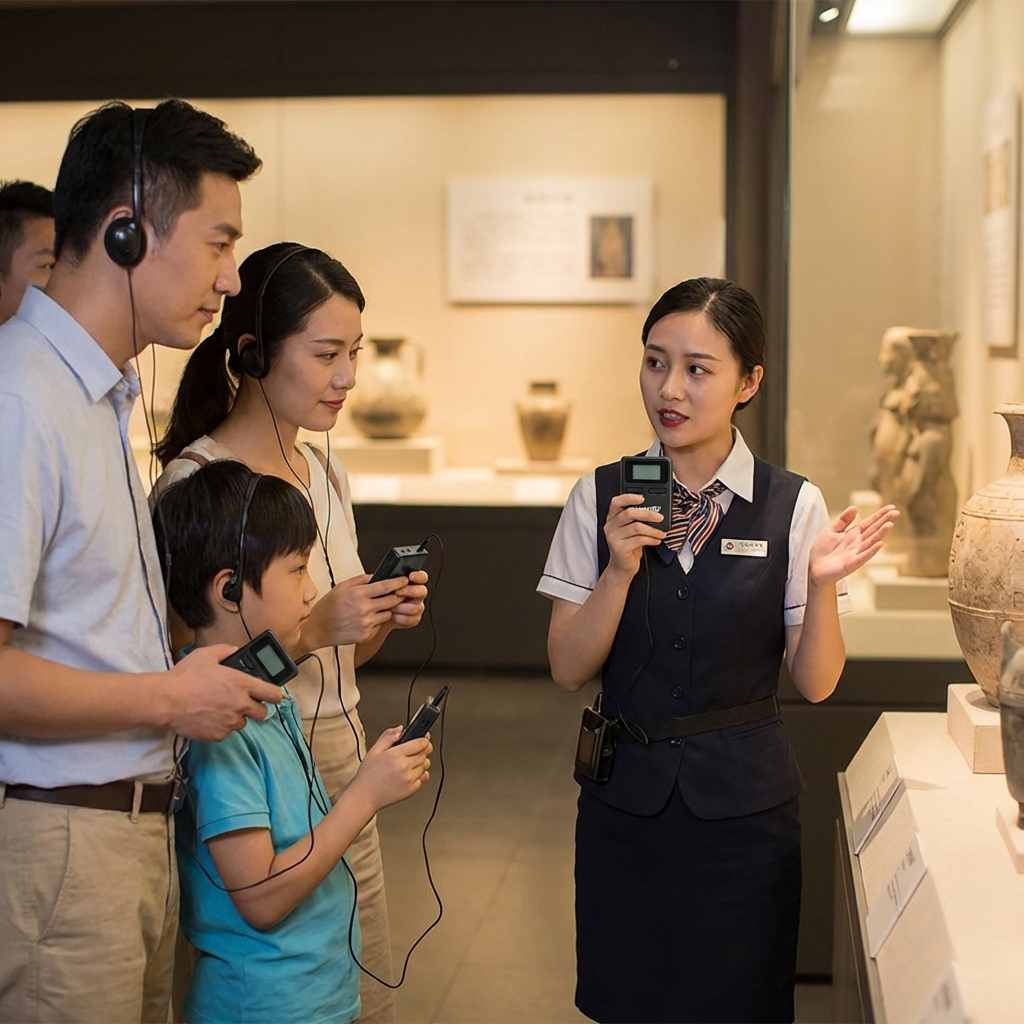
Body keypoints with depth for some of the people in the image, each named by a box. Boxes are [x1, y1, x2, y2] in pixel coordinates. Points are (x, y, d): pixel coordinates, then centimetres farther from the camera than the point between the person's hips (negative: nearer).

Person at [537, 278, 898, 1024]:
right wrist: (620, 570, -20)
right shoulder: (601, 499, -4)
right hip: (624, 792, 1)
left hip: (743, 800, -1)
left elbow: (815, 683, -3)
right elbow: (568, 670, -5)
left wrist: (821, 586, -21)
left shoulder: (793, 506, -7)